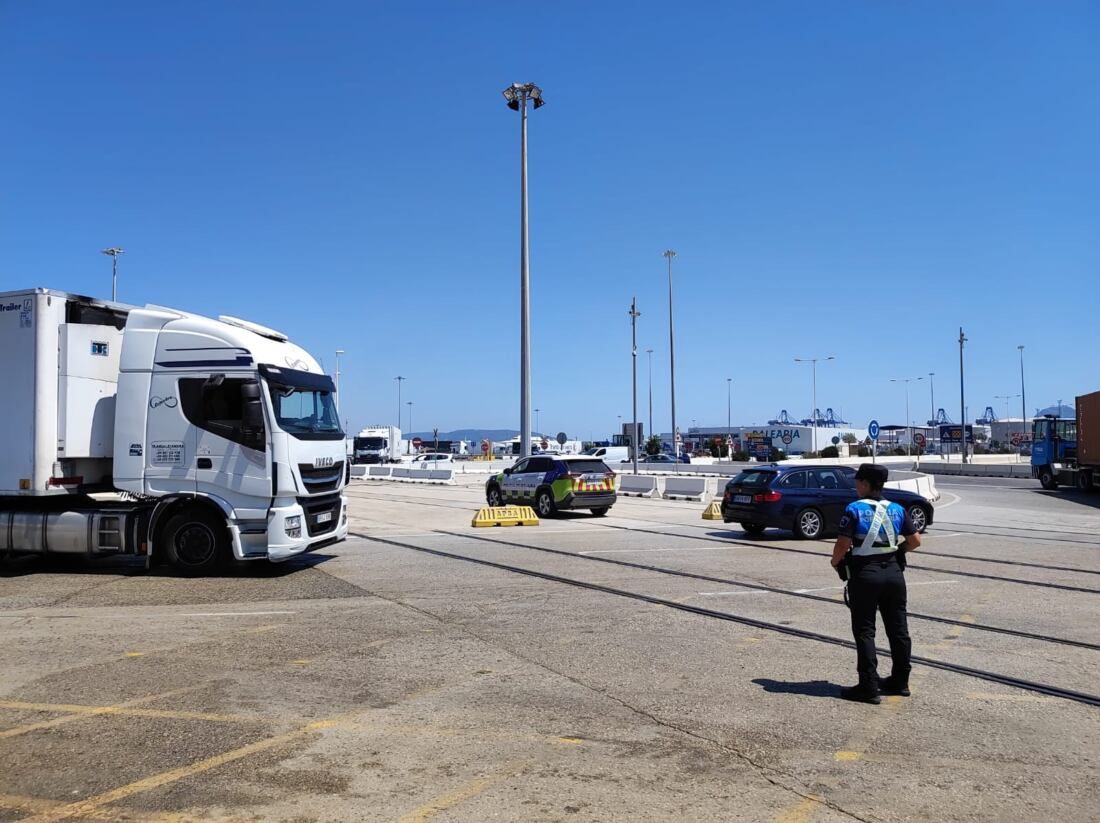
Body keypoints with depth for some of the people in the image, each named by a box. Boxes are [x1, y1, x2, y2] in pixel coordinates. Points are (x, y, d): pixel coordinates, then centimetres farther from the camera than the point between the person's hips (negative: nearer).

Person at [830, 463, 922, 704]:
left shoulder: (854, 510, -11)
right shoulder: (896, 509, 5)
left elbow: (842, 546, -17)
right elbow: (915, 541, 7)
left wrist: (835, 562, 2)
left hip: (865, 575, -5)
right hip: (893, 573, 5)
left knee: (864, 631, 2)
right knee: (898, 629, 15)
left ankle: (868, 687, 1)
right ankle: (900, 681, 26)